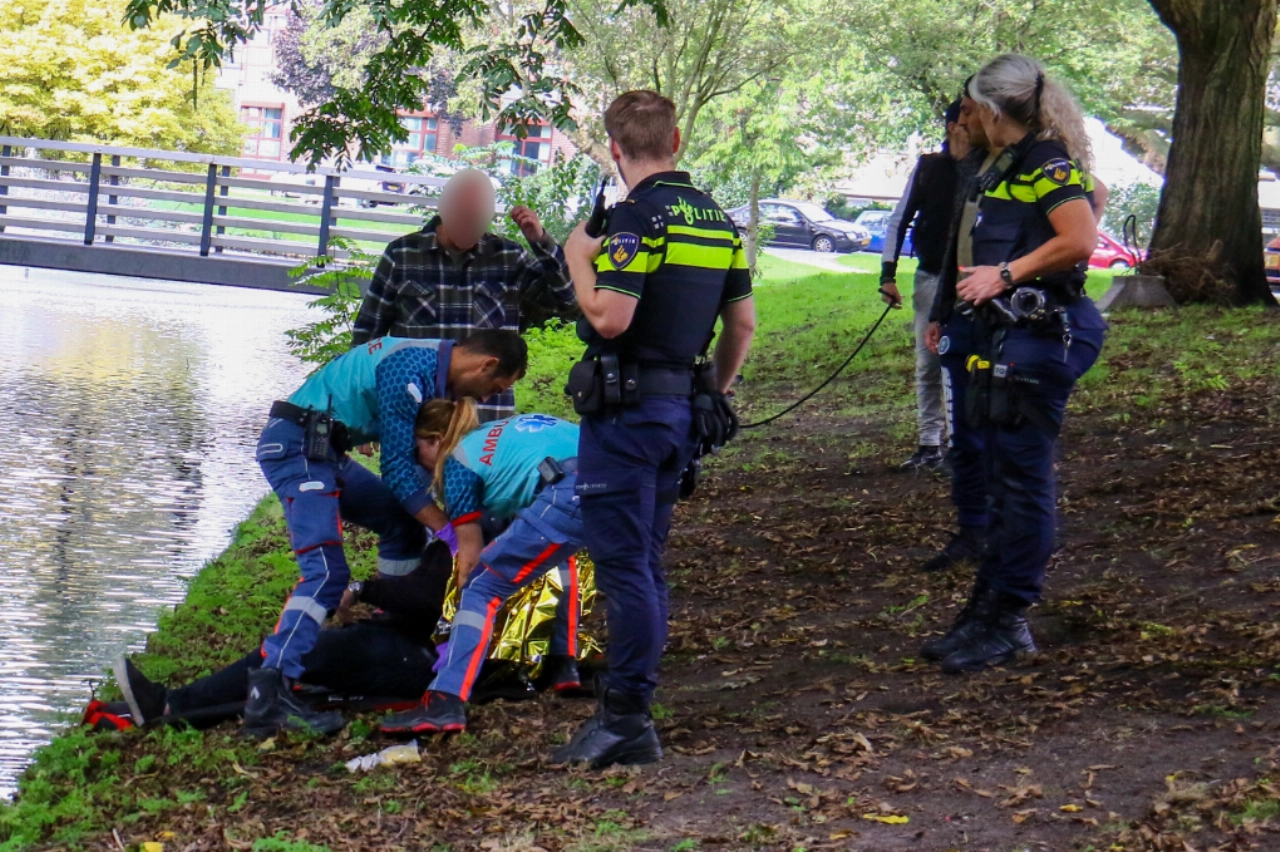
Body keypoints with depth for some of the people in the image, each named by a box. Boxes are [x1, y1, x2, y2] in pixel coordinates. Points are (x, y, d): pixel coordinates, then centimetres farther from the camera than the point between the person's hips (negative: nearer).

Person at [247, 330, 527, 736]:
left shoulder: (435, 366, 11)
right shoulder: (410, 369, -19)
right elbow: (397, 466, -17)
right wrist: (446, 530, -13)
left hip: (322, 449, 11)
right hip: (297, 446, -11)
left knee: (404, 520, 18)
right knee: (327, 571, -22)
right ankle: (268, 696, -32)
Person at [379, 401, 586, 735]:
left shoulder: (459, 460, 14)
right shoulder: (502, 430, 35)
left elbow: (470, 555, 18)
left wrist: (462, 591, 32)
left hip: (571, 495, -8)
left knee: (483, 588, -1)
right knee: (554, 551, 37)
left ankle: (445, 702, -15)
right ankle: (563, 666, 29)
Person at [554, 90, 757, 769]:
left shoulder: (638, 216, -15)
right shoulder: (717, 218, 11)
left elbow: (609, 317, -23)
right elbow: (743, 320, 15)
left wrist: (578, 258, -7)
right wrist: (717, 389, 27)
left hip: (625, 408, -8)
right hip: (680, 406, 8)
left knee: (623, 564, -6)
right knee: (645, 563, 15)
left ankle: (626, 720, -5)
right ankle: (630, 702, 21)